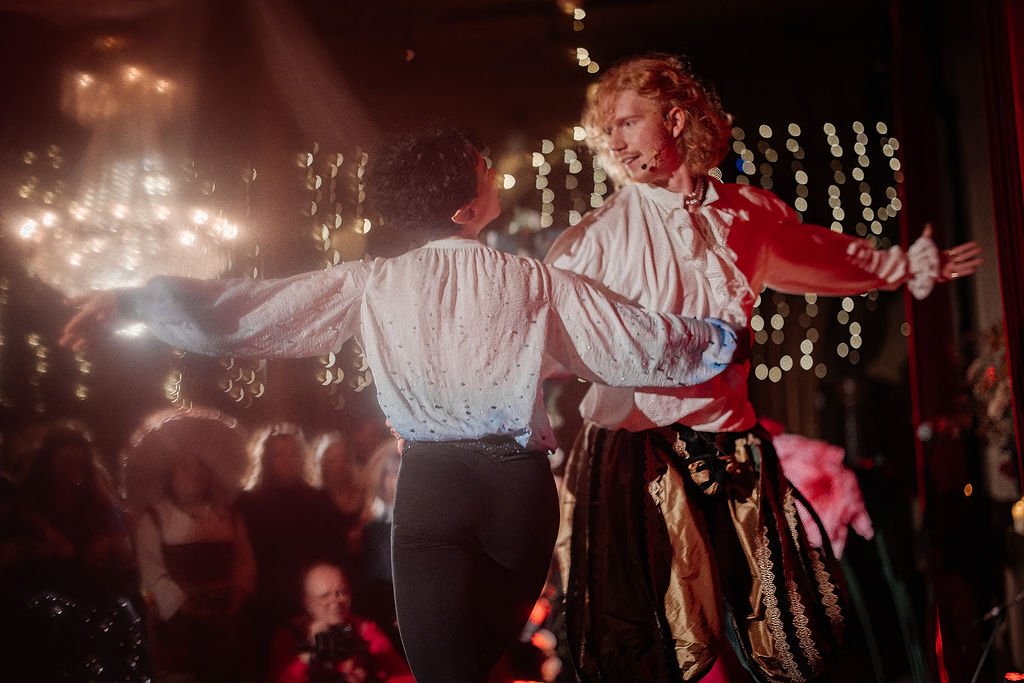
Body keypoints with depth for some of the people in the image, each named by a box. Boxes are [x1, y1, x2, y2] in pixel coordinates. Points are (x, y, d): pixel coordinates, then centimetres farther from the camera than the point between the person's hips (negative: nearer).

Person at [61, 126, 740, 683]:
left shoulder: (371, 286, -1)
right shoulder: (537, 283, 0)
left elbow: (238, 317, -2)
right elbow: (645, 346, 2)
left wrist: (130, 298, 8)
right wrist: (718, 337, 20)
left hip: (432, 482, -1)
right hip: (522, 484, 2)